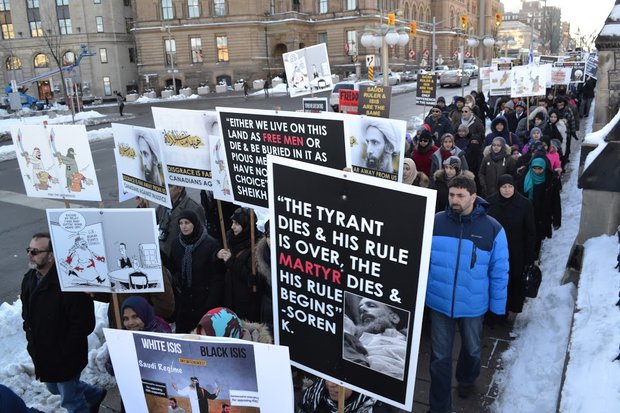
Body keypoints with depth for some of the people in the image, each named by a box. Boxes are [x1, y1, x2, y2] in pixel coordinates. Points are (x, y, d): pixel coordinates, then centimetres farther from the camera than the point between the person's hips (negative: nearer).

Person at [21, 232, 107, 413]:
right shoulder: (29, 279, -1)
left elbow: (84, 323, -26)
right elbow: (26, 314, 15)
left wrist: (64, 351, -19)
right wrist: (31, 340, 7)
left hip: (64, 357, -9)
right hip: (41, 354, 9)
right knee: (54, 388, 28)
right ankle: (96, 394, 49)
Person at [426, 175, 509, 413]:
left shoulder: (492, 229, -11)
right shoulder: (435, 222, -10)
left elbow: (499, 272, -5)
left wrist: (497, 305, -2)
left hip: (473, 304, 1)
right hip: (438, 301, 0)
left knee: (471, 348, 25)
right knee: (440, 356, 8)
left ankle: (466, 379, 56)